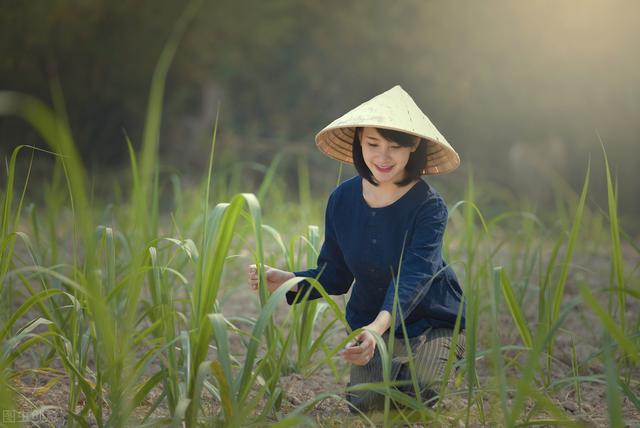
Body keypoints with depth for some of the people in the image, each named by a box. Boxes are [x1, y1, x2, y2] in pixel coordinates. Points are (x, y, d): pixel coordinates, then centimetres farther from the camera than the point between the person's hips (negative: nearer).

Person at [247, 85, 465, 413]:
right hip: (368, 321, 3)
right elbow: (334, 275, -1)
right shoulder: (342, 200, -9)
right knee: (363, 404, -11)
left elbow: (411, 278, -36)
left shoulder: (428, 207, -22)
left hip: (432, 322, -3)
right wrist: (287, 281, -21)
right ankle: (396, 366, 23)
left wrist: (379, 327, -54)